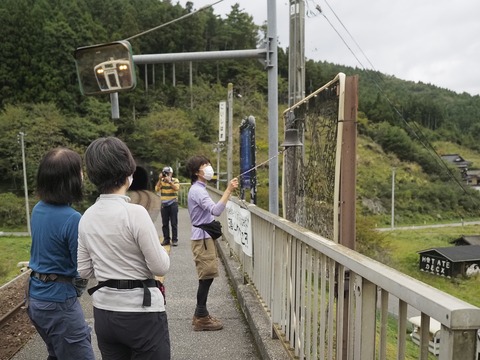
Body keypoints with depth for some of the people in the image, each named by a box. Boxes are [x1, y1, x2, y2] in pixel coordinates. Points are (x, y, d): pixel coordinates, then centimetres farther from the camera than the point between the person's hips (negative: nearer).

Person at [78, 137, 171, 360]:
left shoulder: (87, 217, -1)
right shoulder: (135, 213, -21)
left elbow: (84, 270, 7)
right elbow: (161, 267, -16)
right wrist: (161, 249, 3)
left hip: (103, 312, 6)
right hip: (142, 312, -6)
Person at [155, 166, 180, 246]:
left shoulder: (175, 180, -1)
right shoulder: (161, 181, 6)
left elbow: (176, 188, -20)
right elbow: (157, 189, -9)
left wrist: (169, 181, -30)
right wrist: (160, 179, -15)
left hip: (173, 204, -3)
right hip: (164, 204, 3)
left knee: (174, 223, 1)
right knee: (165, 223, 7)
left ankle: (174, 240, 7)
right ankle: (166, 239, 15)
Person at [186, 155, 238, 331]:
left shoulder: (199, 189, 16)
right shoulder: (197, 190, -18)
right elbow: (215, 210, -32)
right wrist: (228, 190, -36)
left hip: (205, 237, 10)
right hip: (202, 239, -10)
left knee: (206, 277, 13)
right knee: (207, 277, -4)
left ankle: (200, 314, 23)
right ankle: (201, 317, 6)